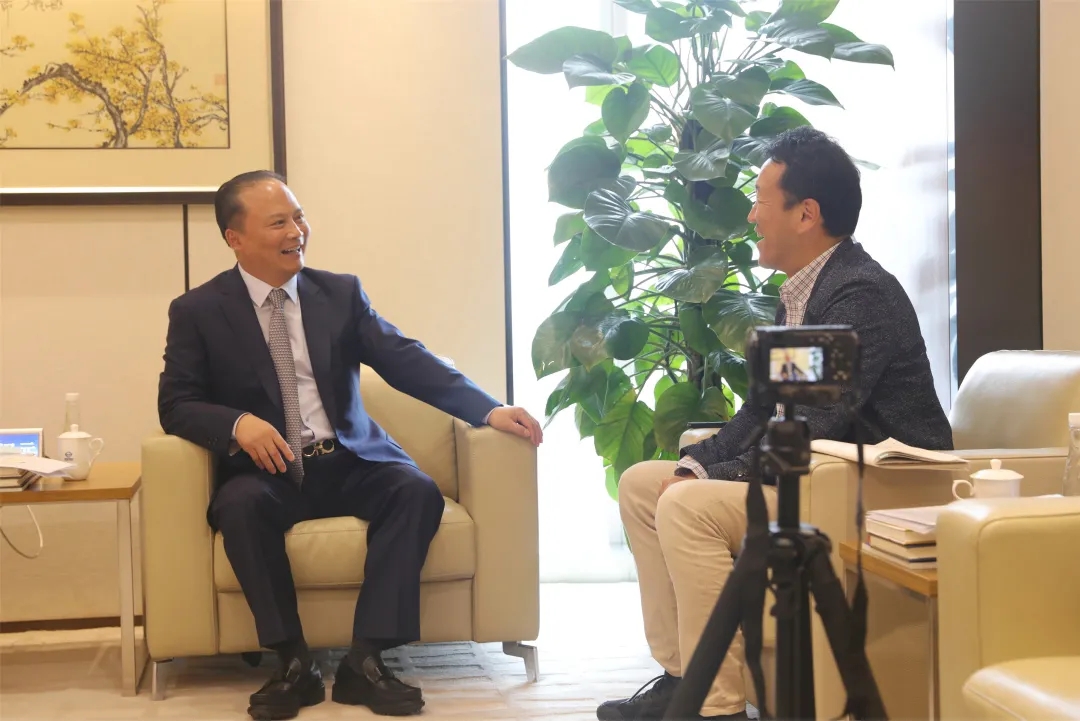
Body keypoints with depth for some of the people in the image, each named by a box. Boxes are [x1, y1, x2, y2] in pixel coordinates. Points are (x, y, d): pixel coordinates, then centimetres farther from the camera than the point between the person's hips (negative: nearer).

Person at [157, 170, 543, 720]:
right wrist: (238, 422, -26)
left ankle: (365, 659, -24)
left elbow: (405, 360, -2)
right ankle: (294, 663, -23)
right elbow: (176, 405, -3)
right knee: (240, 505, -35)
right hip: (268, 470, -2)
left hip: (348, 462, 2)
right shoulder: (198, 311, 2)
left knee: (418, 490, -26)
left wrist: (487, 409, -16)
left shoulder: (341, 293, 8)